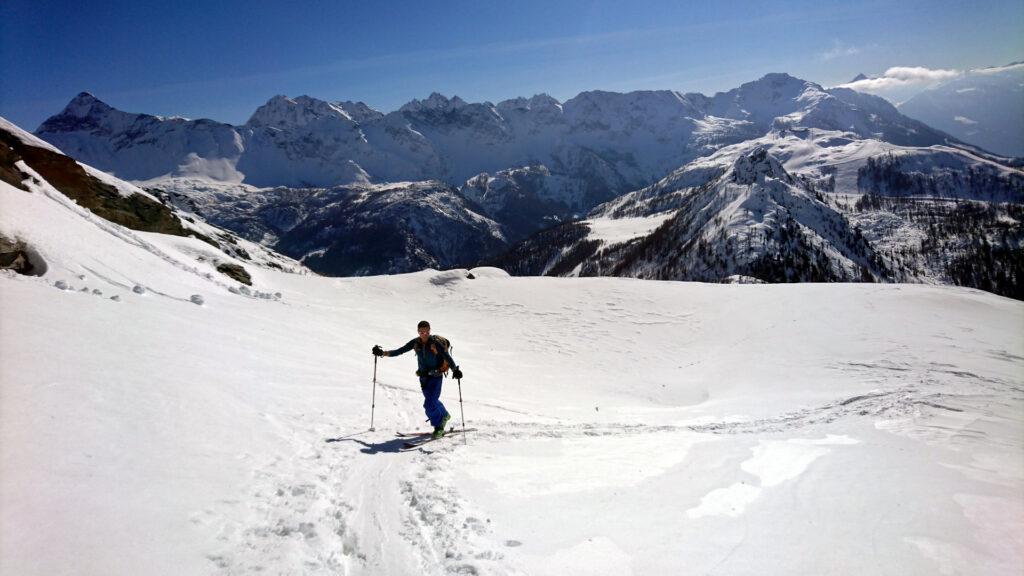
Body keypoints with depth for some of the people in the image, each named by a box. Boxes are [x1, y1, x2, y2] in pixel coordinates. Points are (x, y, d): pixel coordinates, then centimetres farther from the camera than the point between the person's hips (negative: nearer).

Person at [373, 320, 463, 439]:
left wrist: (455, 370, -36)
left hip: (436, 376, -6)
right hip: (424, 377, 6)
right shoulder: (415, 343, -1)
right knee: (432, 401, 18)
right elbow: (400, 351, 2)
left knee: (429, 404, -13)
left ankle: (439, 426, 8)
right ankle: (444, 415, 45)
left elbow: (447, 357, -21)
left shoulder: (436, 343, -15)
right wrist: (383, 353, -8)